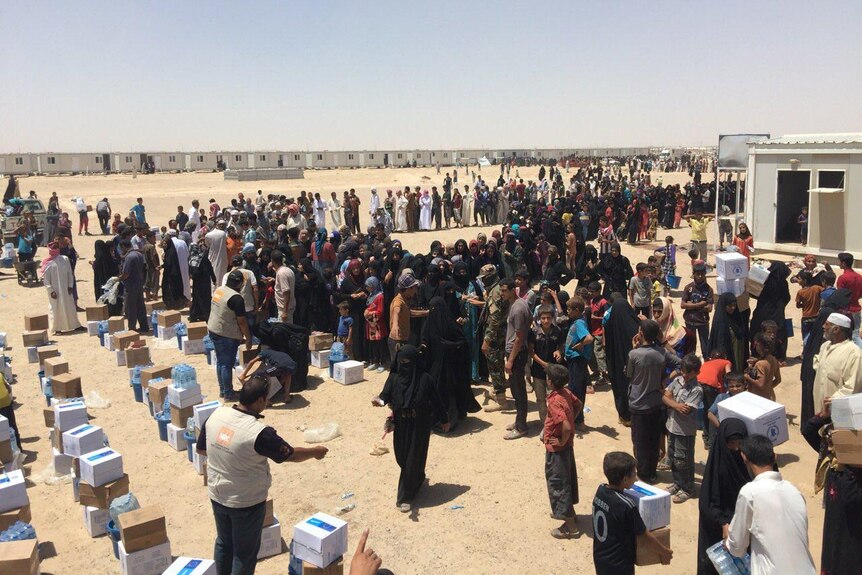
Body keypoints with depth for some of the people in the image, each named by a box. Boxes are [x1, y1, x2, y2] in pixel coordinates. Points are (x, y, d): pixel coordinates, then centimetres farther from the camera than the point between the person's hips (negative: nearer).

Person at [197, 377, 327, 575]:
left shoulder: (216, 415, -11)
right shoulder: (259, 432, -29)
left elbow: (200, 448, 5)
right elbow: (291, 454, -16)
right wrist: (315, 452, 2)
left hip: (217, 495, 6)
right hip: (247, 502, -6)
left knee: (223, 543, 26)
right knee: (245, 551, 15)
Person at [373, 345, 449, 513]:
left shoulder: (424, 379, -14)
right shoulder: (394, 377, -6)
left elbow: (436, 400, -6)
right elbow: (386, 394, -15)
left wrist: (444, 420, 2)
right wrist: (380, 401, -39)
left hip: (419, 426, -4)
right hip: (401, 425, 4)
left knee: (412, 461, -1)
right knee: (402, 458, 17)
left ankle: (405, 497, 11)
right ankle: (418, 480, 47)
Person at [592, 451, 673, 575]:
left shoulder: (600, 490, -8)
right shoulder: (626, 505, -29)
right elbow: (645, 536, -16)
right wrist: (664, 552, 0)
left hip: (600, 557, 7)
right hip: (618, 565, -7)